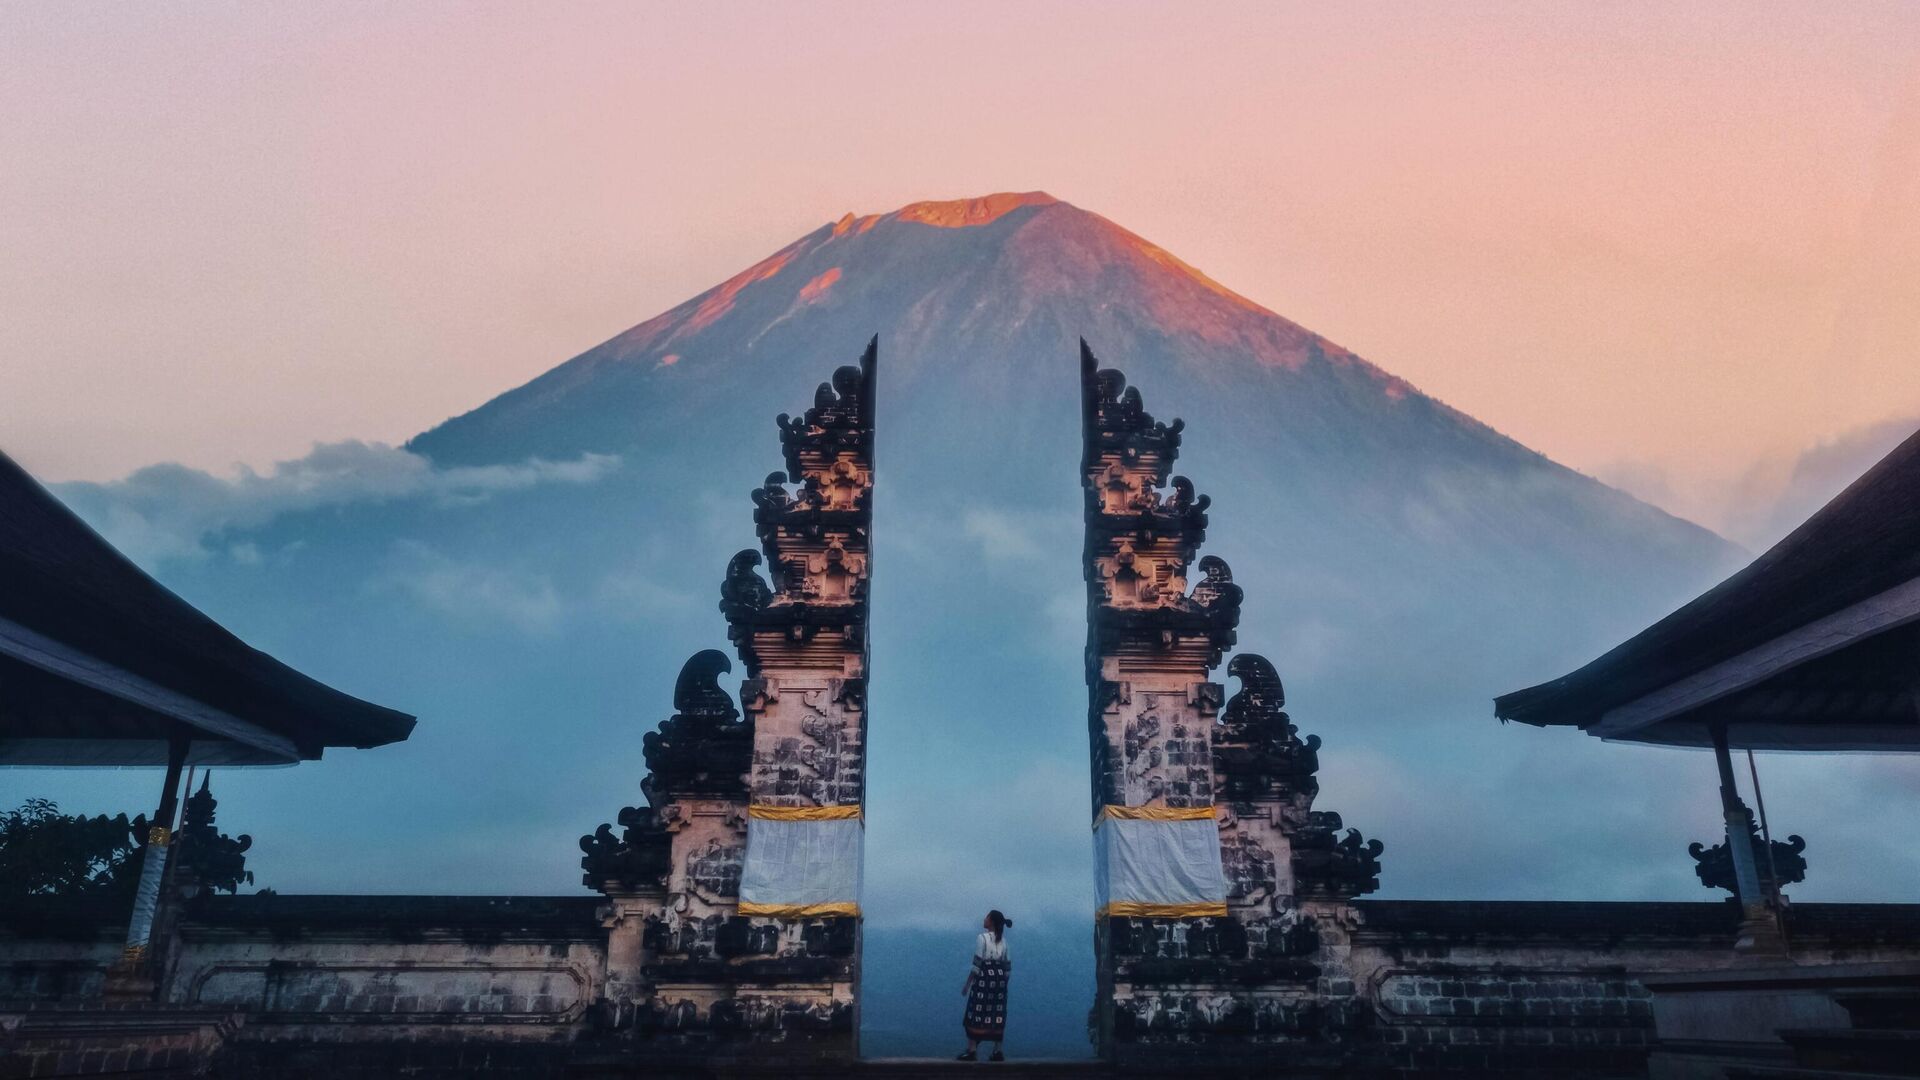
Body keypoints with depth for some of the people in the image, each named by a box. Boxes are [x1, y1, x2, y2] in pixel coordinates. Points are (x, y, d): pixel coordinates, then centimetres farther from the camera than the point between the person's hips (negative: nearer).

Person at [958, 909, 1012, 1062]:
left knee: (976, 1015, 0)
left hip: (984, 979, -6)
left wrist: (967, 985, -7)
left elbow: (976, 964, -12)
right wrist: (1002, 983, 18)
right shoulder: (1003, 940, 9)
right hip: (999, 980, 6)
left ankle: (972, 1051, -1)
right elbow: (1007, 967, 9)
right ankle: (997, 1052, 8)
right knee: (997, 1016, 8)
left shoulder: (983, 938, -9)